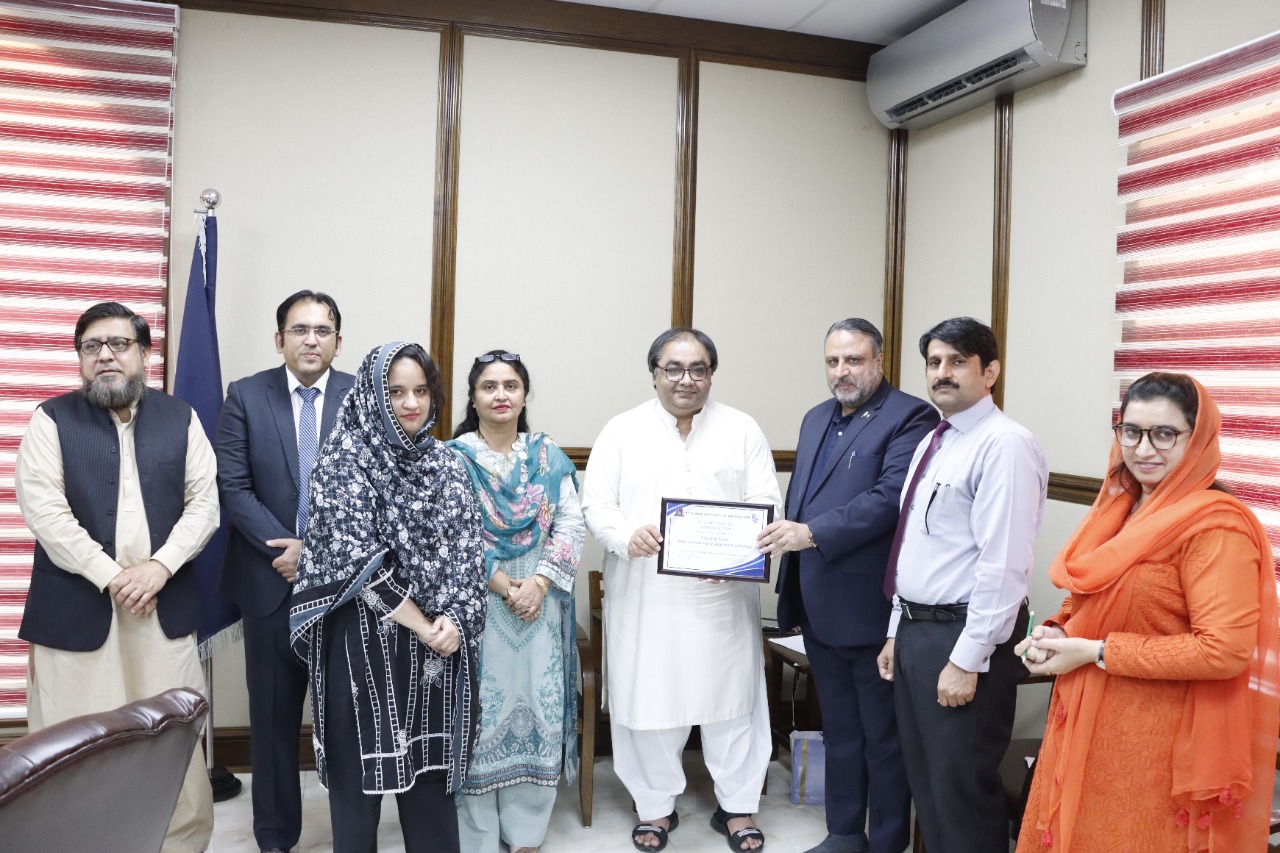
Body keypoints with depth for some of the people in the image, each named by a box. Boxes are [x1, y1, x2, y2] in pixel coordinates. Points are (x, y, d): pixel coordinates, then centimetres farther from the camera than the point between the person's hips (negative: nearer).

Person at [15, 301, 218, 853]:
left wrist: (160, 565, -11)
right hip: (76, 610, -1)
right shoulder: (52, 420, 3)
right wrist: (111, 576, -13)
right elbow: (44, 509, -7)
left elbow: (204, 502, 4)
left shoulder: (180, 419, 9)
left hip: (165, 606, 2)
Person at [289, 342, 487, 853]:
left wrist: (455, 619, -11)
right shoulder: (345, 459, -7)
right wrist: (421, 626, -13)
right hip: (366, 637, -4)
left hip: (440, 640, 4)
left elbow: (467, 547, 4)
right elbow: (359, 559, -15)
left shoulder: (444, 463, 8)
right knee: (362, 766, 7)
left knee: (432, 760, 11)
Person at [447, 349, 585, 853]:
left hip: (539, 605, 3)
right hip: (475, 606, -2)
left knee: (537, 711, 6)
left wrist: (539, 583, -11)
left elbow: (571, 528, 2)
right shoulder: (452, 459, -1)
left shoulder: (550, 459, 8)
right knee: (480, 713, 3)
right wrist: (502, 584, -15)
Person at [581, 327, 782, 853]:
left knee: (731, 697, 8)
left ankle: (737, 806, 27)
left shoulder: (742, 430, 6)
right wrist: (625, 535, -20)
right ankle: (656, 806, 28)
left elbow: (766, 504, 1)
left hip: (723, 596, 0)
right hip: (643, 597, 0)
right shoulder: (622, 431, 4)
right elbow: (596, 503, 0)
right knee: (648, 700, 8)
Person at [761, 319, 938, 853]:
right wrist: (793, 594, 15)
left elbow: (889, 496, -22)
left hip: (871, 609, -7)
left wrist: (812, 533, -27)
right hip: (819, 609, 8)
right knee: (838, 730, 20)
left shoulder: (908, 417, -10)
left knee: (883, 738, 8)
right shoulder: (816, 419, 15)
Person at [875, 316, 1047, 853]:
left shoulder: (1004, 445, -17)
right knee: (924, 778, 20)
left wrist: (966, 661, -21)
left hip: (962, 637, -9)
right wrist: (897, 632, 17)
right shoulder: (932, 441, 12)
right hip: (915, 629, 9)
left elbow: (1003, 565, -22)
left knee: (962, 786, 5)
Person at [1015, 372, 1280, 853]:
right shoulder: (1119, 508, 9)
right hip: (1086, 728, 8)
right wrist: (1057, 635, -2)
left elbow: (1225, 651, -23)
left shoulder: (1215, 526, -17)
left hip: (1152, 748, -7)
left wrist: (1095, 653, -20)